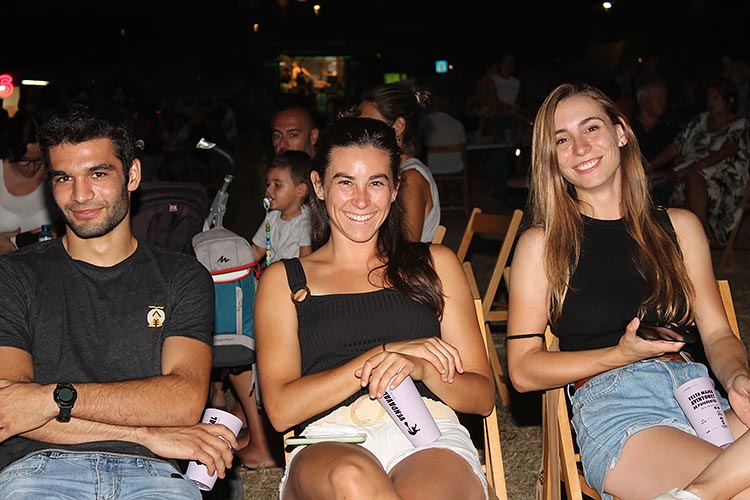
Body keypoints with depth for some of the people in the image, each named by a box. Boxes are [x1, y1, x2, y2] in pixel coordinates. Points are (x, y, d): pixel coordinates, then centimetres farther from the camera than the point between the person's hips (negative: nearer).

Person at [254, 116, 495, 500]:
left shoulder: (434, 264, 21)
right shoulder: (283, 280, 18)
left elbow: (482, 397, 14)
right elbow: (281, 409, 3)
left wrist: (419, 367, -8)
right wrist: (385, 353, -5)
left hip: (431, 439, 1)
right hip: (328, 448, 0)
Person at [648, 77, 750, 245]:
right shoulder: (700, 120, 20)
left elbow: (723, 153, -13)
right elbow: (675, 148, 15)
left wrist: (693, 167, -25)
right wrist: (648, 167, 2)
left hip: (725, 183, -5)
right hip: (693, 176, 5)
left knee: (692, 176, -34)